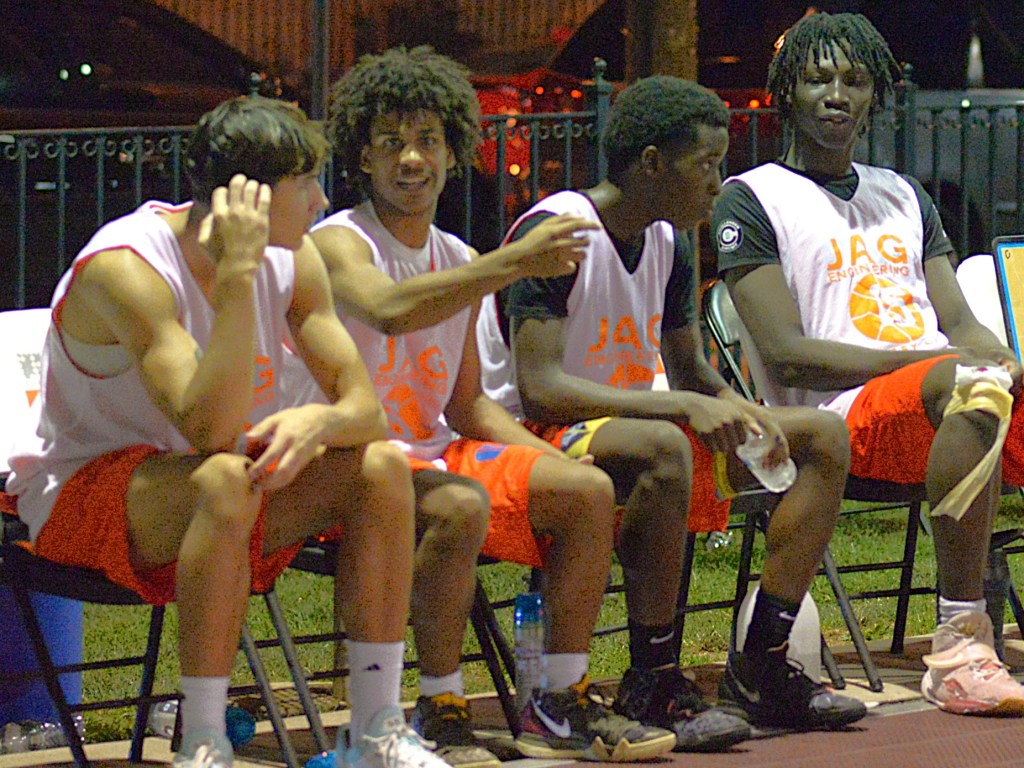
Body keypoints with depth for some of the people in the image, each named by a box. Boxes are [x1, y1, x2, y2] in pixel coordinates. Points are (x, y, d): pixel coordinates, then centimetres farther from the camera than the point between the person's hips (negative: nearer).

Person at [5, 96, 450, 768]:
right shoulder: (126, 268, -25)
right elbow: (209, 428, -36)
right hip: (85, 497, -7)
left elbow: (365, 404, -6)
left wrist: (319, 420, -30)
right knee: (224, 481, -37)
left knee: (382, 465, -14)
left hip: (221, 494, 7)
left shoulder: (291, 259, -4)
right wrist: (237, 275, -38)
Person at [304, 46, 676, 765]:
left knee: (588, 490, -6)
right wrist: (514, 263, -39)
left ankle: (562, 705, 0)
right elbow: (388, 309, -35)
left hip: (438, 452, 8)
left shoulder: (460, 262, 13)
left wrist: (555, 461, 5)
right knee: (460, 506, -35)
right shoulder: (338, 242, -11)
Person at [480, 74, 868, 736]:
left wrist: (740, 413, -5)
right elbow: (539, 389, -24)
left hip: (641, 424, 9)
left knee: (823, 436, -1)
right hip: (553, 439, -9)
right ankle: (653, 684, -28)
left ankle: (762, 670, -9)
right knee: (662, 446, -40)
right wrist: (684, 406, -27)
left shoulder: (670, 243, 10)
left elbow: (691, 370, 19)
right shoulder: (553, 233, -17)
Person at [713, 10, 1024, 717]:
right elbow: (786, 357, -5)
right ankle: (959, 643, -39)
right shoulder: (753, 199, 7)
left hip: (947, 416, 6)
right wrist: (925, 360, -13)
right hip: (839, 418, -6)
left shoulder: (904, 196, 28)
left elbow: (958, 322, 19)